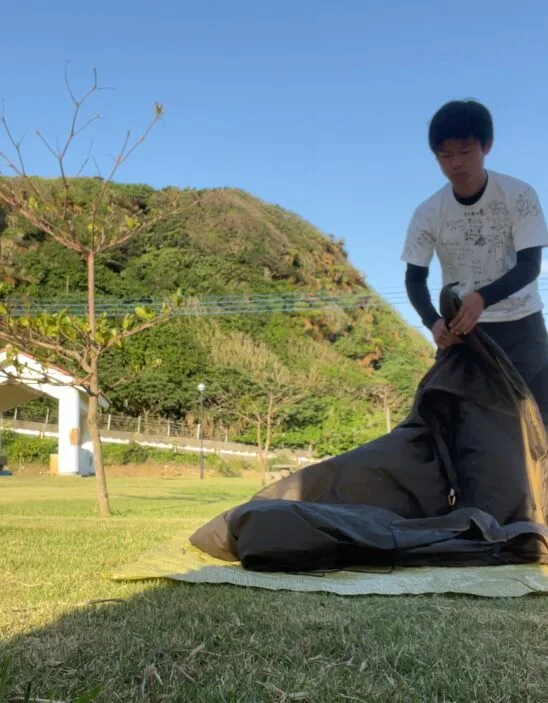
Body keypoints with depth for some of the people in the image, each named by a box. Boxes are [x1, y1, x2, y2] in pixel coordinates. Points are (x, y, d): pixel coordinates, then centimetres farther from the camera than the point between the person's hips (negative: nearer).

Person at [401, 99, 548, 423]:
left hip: (521, 326, -1)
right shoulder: (428, 214, -8)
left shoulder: (519, 195, -13)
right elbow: (415, 277, -4)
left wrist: (482, 298, -34)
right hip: (461, 328, 1)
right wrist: (433, 321, -24)